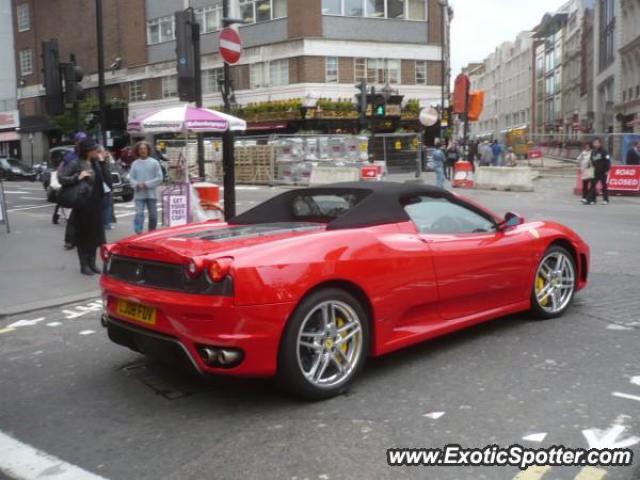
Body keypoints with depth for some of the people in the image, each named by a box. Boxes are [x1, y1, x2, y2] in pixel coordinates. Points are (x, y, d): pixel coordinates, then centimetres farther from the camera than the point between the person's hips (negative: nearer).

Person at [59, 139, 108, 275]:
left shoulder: (95, 163, 7)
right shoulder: (75, 164, -10)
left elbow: (105, 177, 5)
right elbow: (62, 179, -14)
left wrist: (102, 162, -3)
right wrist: (77, 177, -26)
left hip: (96, 203, 6)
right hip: (82, 204, -6)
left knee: (95, 234, 11)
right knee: (83, 235, 2)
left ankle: (92, 263, 23)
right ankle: (84, 265, 11)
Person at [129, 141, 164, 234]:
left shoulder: (154, 162, -1)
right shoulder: (135, 164, 5)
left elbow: (159, 178, -5)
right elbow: (131, 178, 6)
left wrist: (147, 184, -13)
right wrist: (137, 184, -14)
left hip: (151, 194, 0)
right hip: (139, 194, 0)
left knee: (153, 215, 8)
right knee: (139, 213, -11)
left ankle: (151, 233, 23)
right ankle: (138, 232, -15)